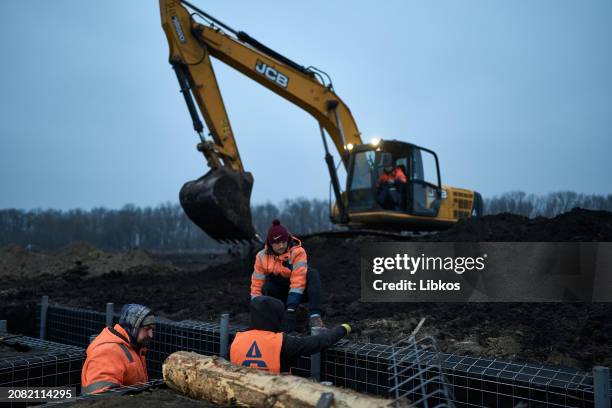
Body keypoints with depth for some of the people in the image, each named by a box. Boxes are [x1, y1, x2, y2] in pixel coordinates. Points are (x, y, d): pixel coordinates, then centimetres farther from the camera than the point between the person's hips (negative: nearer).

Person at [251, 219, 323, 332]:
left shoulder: (298, 252, -20)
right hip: (280, 295, 1)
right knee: (267, 287, -32)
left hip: (298, 293, -1)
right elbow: (257, 285, -7)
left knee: (313, 274, -30)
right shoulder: (262, 256, -9)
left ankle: (315, 316, -37)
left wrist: (291, 309, -38)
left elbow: (298, 281, -29)